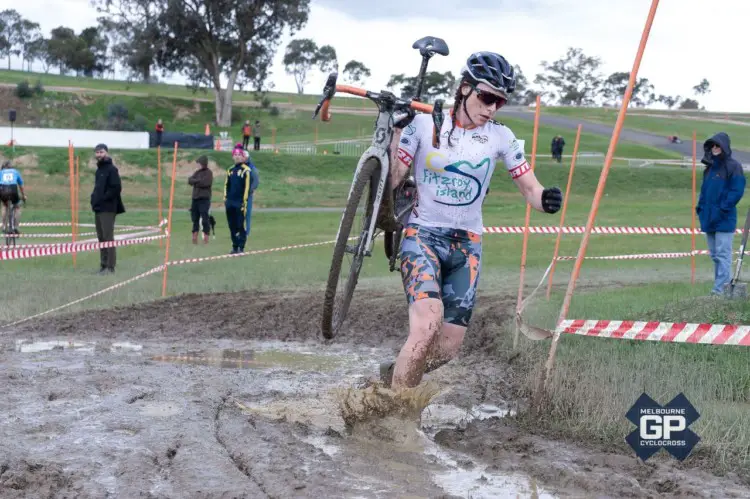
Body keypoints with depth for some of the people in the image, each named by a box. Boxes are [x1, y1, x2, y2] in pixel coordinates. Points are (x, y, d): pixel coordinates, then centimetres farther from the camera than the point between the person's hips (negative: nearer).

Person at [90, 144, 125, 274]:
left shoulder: (111, 169, -9)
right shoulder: (99, 170, 18)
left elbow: (116, 188, -17)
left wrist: (103, 199, -16)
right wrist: (94, 198, 10)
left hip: (108, 209, -9)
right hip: (98, 209, 9)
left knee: (108, 237, -8)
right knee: (101, 237, 11)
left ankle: (110, 267, -7)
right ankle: (103, 264, 17)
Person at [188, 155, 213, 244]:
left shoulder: (208, 172, -5)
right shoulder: (197, 172, 16)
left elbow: (205, 183, -18)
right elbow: (190, 180, 5)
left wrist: (195, 181, -5)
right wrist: (198, 181, -11)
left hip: (204, 199, -7)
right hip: (195, 198, 7)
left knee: (204, 218, -6)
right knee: (195, 218, 10)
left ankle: (206, 237, -1)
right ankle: (195, 236, 16)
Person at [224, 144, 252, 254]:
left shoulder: (246, 170, -5)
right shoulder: (230, 170, 15)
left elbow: (247, 186, -9)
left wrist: (244, 202, -12)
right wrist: (225, 199, 12)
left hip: (240, 203, -6)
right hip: (230, 203, 6)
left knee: (240, 225, -5)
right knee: (232, 226, 9)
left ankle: (241, 247, 1)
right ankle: (235, 246, 16)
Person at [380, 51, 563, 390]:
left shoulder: (500, 137, 0)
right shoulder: (425, 123, -5)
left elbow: (530, 189, -2)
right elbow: (391, 180, -6)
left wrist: (546, 199, -24)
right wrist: (398, 129, -17)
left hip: (467, 246, 3)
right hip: (422, 236, -3)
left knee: (448, 348, 0)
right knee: (428, 325, -27)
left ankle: (392, 376, 29)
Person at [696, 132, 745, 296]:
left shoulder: (733, 166, -8)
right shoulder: (710, 166, 16)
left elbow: (737, 190, -14)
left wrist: (724, 208, -18)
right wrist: (700, 206, 9)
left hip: (724, 219, -8)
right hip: (709, 217, 8)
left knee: (723, 254, -9)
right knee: (714, 254, 11)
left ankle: (720, 288, -11)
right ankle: (721, 285, 18)